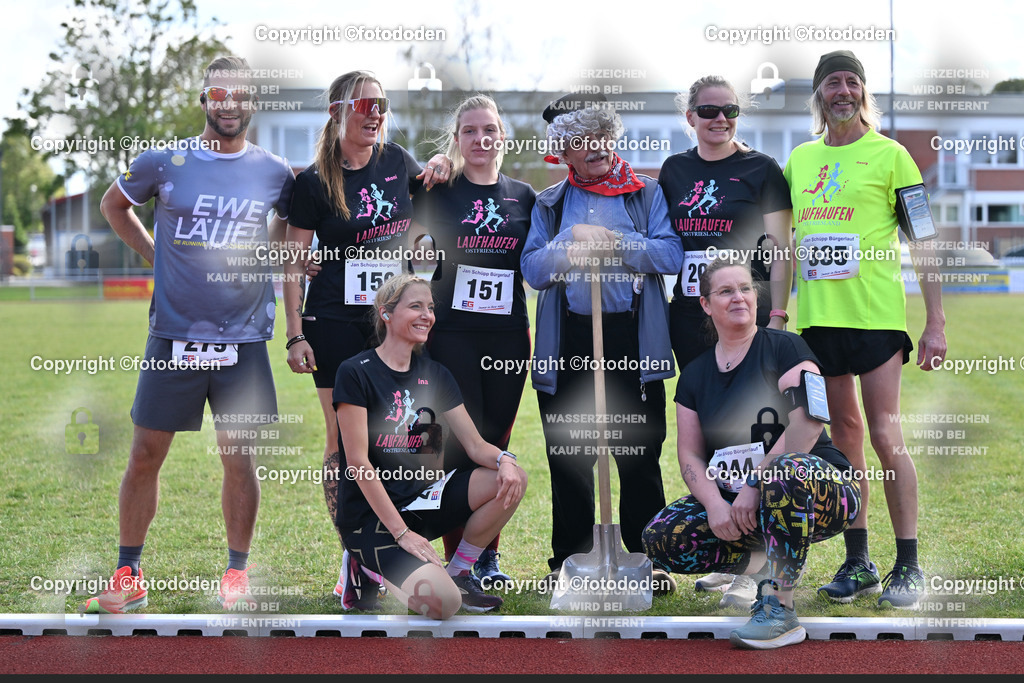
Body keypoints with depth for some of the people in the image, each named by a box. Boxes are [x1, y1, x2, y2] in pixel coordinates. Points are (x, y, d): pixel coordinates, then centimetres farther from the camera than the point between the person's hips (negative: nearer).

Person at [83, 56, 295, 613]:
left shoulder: (275, 173, 4)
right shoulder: (164, 163, 0)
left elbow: (288, 228, 23)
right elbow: (112, 204, 18)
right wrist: (154, 254, 9)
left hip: (243, 340, 1)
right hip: (172, 336, 0)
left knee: (240, 461, 5)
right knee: (145, 456, 3)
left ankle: (237, 573, 19)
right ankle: (128, 575, 14)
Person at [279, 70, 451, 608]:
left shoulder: (396, 160, 6)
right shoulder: (313, 182, -5)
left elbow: (423, 197, 28)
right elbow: (293, 264, -3)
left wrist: (440, 165, 5)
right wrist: (294, 335, -9)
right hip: (335, 322, -4)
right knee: (344, 442, -2)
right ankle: (353, 561, 5)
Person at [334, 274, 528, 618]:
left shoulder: (435, 375, 9)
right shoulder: (356, 373, -12)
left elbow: (476, 445, 4)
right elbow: (358, 463, -16)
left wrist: (504, 460, -21)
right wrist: (401, 533, -21)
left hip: (419, 498, 7)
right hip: (369, 512, -7)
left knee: (513, 478, -12)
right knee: (443, 602, -27)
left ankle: (458, 573, 2)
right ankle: (367, 570, 2)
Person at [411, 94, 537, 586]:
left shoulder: (523, 196, 11)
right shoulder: (438, 192, 3)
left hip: (508, 336, 3)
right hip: (453, 333, -3)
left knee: (496, 445, 8)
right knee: (463, 444, -7)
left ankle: (488, 555, 17)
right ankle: (456, 557, 1)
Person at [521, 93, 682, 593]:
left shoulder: (647, 193, 9)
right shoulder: (548, 204, 15)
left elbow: (671, 254, -4)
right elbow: (532, 270, 5)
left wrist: (615, 242, -15)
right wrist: (568, 244, -14)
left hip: (631, 337, -2)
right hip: (566, 340, 2)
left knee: (638, 452, 0)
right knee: (568, 454, 5)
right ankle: (568, 564, 14)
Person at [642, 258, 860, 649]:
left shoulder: (785, 348, -3)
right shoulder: (695, 374, 12)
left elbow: (807, 423, -17)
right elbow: (690, 455, 6)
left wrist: (755, 486, -22)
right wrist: (715, 504, -14)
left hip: (819, 489, -5)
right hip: (735, 501, 5)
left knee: (788, 472, -41)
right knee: (660, 539, -18)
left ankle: (779, 610, -29)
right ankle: (760, 560, 5)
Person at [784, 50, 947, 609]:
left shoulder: (889, 154, -1)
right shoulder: (799, 159, 12)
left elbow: (923, 243, -3)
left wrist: (936, 322, -8)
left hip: (877, 314, -4)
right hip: (817, 315, 4)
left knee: (885, 437, -7)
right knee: (845, 436, 9)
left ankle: (908, 566, 2)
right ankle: (857, 561, 16)